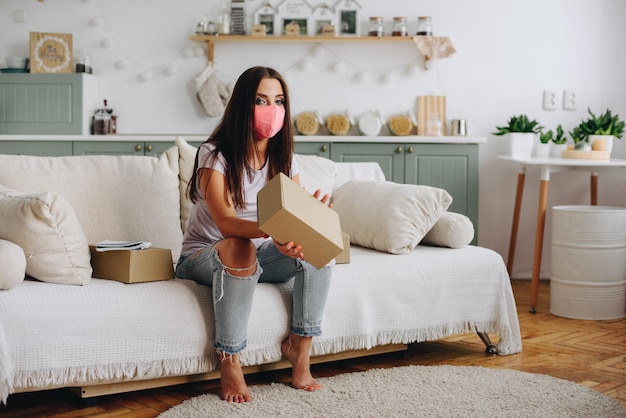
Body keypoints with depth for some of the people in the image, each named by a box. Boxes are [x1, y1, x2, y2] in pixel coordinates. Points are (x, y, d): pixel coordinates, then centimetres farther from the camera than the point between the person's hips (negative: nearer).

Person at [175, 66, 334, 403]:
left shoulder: (284, 159, -1)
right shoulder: (215, 155, -19)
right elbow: (225, 223, -33)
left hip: (258, 258, 5)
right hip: (204, 256, -5)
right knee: (239, 248, -39)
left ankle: (300, 349, -12)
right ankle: (229, 363, -28)